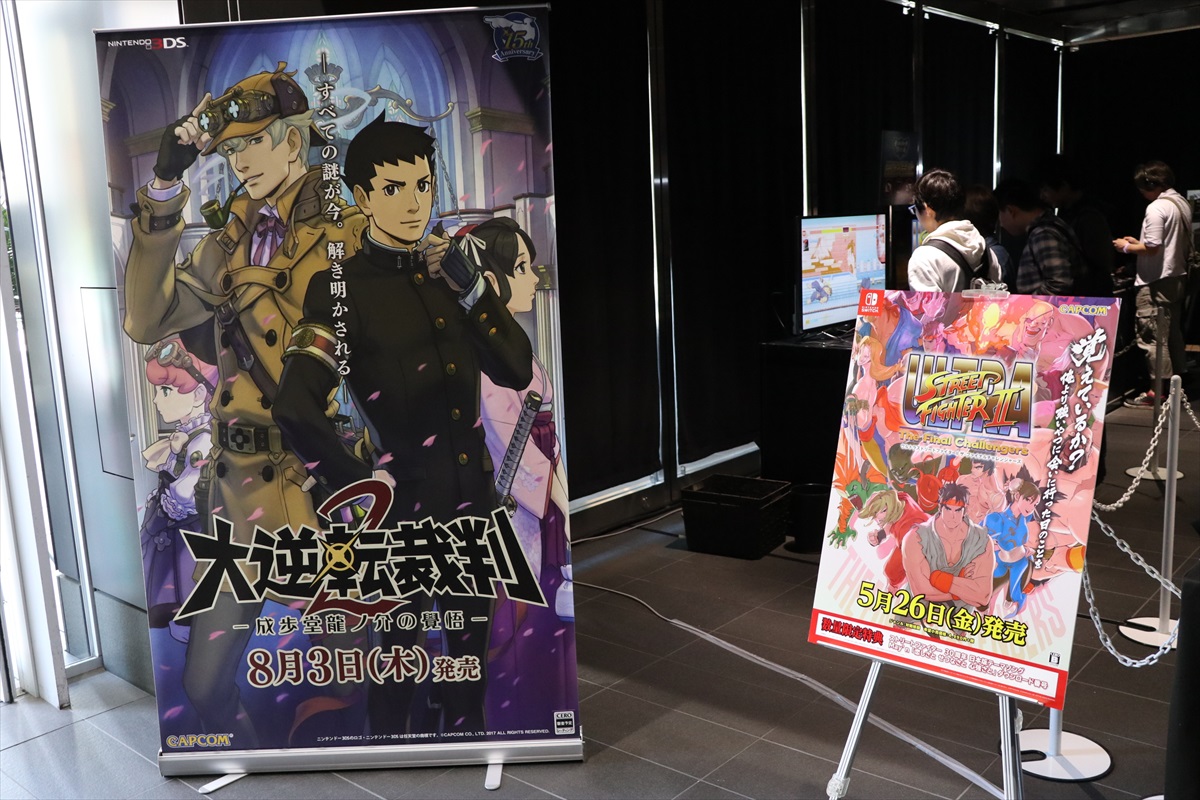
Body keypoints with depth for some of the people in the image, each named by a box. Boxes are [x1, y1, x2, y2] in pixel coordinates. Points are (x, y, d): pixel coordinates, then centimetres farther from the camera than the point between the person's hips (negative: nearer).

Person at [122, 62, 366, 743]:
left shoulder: (349, 235, -5)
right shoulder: (230, 245, 8)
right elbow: (148, 321, -4)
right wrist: (164, 193, -9)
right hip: (242, 483, 5)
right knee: (207, 686, 14)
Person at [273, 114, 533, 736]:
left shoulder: (449, 272, 6)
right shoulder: (341, 288, -11)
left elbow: (515, 370, 1)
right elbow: (295, 409, -20)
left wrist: (471, 288, -11)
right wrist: (360, 485, -13)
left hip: (474, 499, 5)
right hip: (406, 505, -5)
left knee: (470, 650, 19)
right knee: (401, 651, 13)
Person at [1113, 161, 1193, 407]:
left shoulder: (1156, 208, -17)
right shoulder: (1182, 204, 12)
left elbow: (1152, 248, -21)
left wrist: (1127, 247, -6)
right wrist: (1139, 241, 16)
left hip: (1156, 282, -10)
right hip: (1177, 277, 10)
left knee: (1152, 336, -6)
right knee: (1173, 334, 16)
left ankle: (1157, 391, -6)